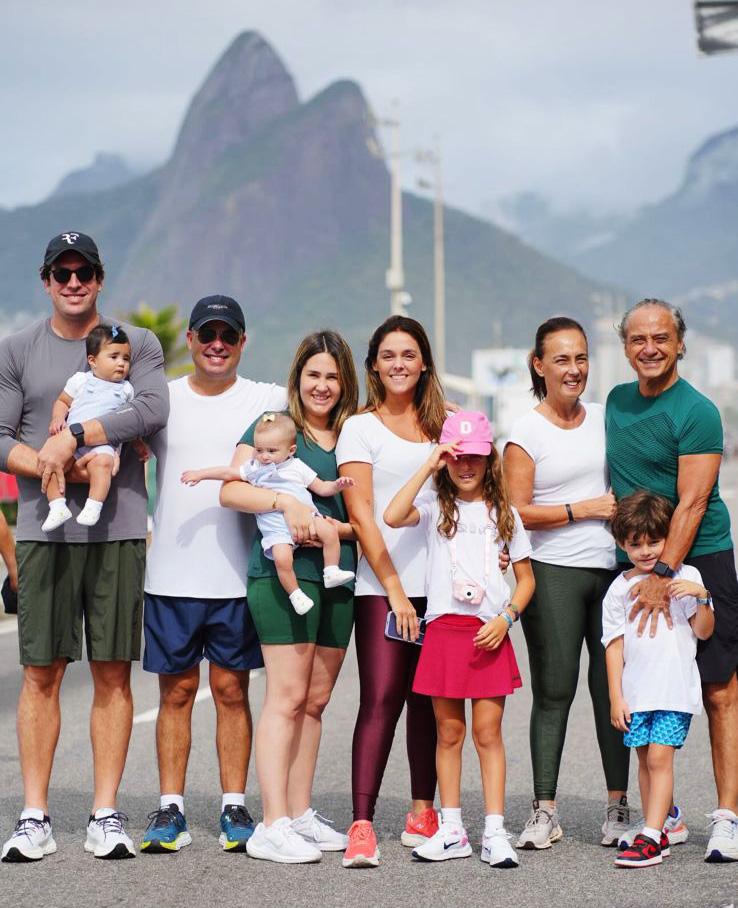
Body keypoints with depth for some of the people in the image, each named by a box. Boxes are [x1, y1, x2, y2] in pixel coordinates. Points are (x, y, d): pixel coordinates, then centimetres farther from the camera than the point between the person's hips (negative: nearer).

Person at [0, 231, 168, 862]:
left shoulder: (138, 344, 9)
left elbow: (152, 409, -9)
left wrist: (71, 437, -15)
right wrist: (59, 469, -11)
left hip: (119, 528, 0)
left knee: (113, 673, 1)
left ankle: (107, 815, 6)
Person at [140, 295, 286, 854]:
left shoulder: (267, 400, 4)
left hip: (238, 577, -1)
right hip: (171, 574, 1)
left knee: (232, 690, 4)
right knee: (176, 690, 6)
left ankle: (235, 808, 12)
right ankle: (171, 809, 11)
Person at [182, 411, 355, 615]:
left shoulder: (297, 467, 14)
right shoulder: (254, 468, 15)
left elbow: (322, 488, 16)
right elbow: (227, 472, 18)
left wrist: (337, 485, -3)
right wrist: (199, 474, 15)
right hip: (275, 527, -1)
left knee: (330, 531, -25)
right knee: (282, 558, -29)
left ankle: (331, 572, -12)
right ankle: (295, 594, -14)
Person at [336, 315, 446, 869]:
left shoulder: (441, 426, 15)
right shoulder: (361, 428, 3)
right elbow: (362, 514, -3)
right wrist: (394, 589, -9)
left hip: (439, 584, 4)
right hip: (382, 586, -4)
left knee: (428, 701, 7)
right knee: (381, 700, -11)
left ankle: (423, 815, 16)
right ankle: (362, 827, -13)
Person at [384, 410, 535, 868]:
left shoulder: (504, 513, 9)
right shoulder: (435, 506, 5)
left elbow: (527, 579, 11)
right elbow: (393, 517, -17)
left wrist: (505, 619, -5)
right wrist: (428, 468, -13)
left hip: (489, 633, 0)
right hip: (444, 629, 0)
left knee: (488, 733, -1)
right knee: (449, 733, 6)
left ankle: (495, 832, 2)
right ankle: (452, 830, 14)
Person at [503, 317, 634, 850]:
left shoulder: (605, 417, 12)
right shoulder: (527, 432, -2)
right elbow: (517, 511, -7)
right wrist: (586, 509, -10)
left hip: (612, 567, 4)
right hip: (552, 573, -3)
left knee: (612, 687, 4)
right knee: (553, 691, -2)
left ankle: (619, 806, 11)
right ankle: (545, 811, 4)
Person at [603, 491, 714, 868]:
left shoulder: (685, 577, 2)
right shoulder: (620, 589, 7)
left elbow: (704, 632, 1)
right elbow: (615, 645, 6)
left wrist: (701, 597, -16)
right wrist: (615, 697, 2)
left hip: (675, 688, -3)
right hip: (635, 691, 3)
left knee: (659, 757, -11)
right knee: (645, 760, 6)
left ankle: (649, 837, -13)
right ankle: (660, 830, 15)